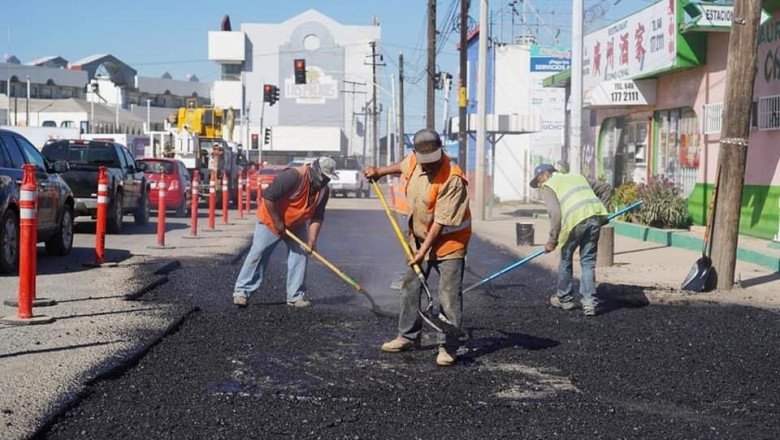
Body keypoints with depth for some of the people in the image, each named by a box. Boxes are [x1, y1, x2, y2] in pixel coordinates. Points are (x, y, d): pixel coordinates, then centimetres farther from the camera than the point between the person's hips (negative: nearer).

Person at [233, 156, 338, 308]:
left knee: (299, 256, 0)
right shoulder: (293, 176, -32)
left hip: (297, 226, 6)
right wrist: (277, 221, -23)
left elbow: (317, 217, -4)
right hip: (271, 221, -6)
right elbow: (268, 196, -31)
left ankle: (295, 296, 7)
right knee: (258, 254, -6)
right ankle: (241, 291, 0)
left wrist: (312, 239, -17)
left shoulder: (324, 191, -9)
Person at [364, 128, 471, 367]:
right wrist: (379, 171, 22)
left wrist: (425, 249, -24)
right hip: (420, 236, 7)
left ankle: (447, 347, -2)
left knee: (449, 294, -9)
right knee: (410, 287, 14)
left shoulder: (453, 179, -27)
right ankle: (408, 336, 27)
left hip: (449, 240, -7)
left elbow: (441, 221, -26)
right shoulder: (413, 161, -6)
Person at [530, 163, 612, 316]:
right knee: (588, 261, 12)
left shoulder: (547, 187, 10)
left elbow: (555, 213, -7)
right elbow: (606, 187, 30)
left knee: (566, 259, 16)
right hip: (596, 217, 5)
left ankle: (564, 299, 28)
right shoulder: (577, 176, 30)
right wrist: (601, 210, 29)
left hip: (576, 219, -5)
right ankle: (590, 302, 4)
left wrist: (552, 240, -2)